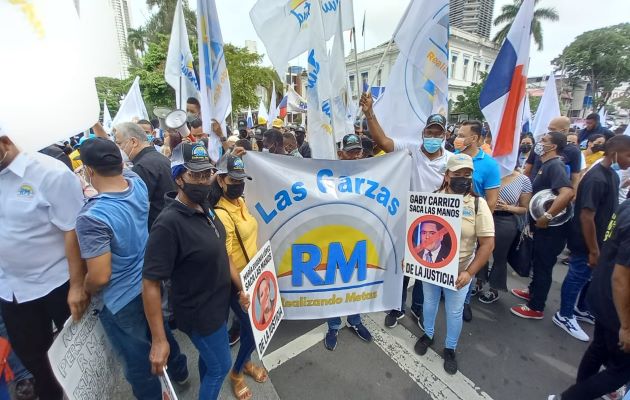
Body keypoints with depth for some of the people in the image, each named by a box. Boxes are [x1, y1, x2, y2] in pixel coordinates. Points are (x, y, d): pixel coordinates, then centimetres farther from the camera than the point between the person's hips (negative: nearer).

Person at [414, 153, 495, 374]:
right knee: (429, 303, 22)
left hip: (458, 272, -1)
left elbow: (487, 243, -13)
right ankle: (428, 334, 48)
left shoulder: (478, 204, -13)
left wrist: (469, 272, -19)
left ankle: (450, 349, 41)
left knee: (454, 312, 16)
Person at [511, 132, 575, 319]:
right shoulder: (547, 165, 11)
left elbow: (567, 193, -35)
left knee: (543, 266, 3)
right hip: (543, 226, 9)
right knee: (538, 262, 23)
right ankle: (533, 291, 42)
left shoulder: (555, 165, -20)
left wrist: (546, 217, -29)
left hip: (551, 228, -9)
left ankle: (536, 308, 17)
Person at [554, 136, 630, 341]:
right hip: (585, 242, -9)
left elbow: (608, 210, 13)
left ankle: (581, 310, 40)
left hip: (600, 239, 9)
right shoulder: (596, 179, -25)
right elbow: (586, 217, -26)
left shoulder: (612, 175, 5)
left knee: (592, 277, 21)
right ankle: (564, 315, 22)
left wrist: (599, 246, 14)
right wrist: (593, 250, -21)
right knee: (578, 277, 5)